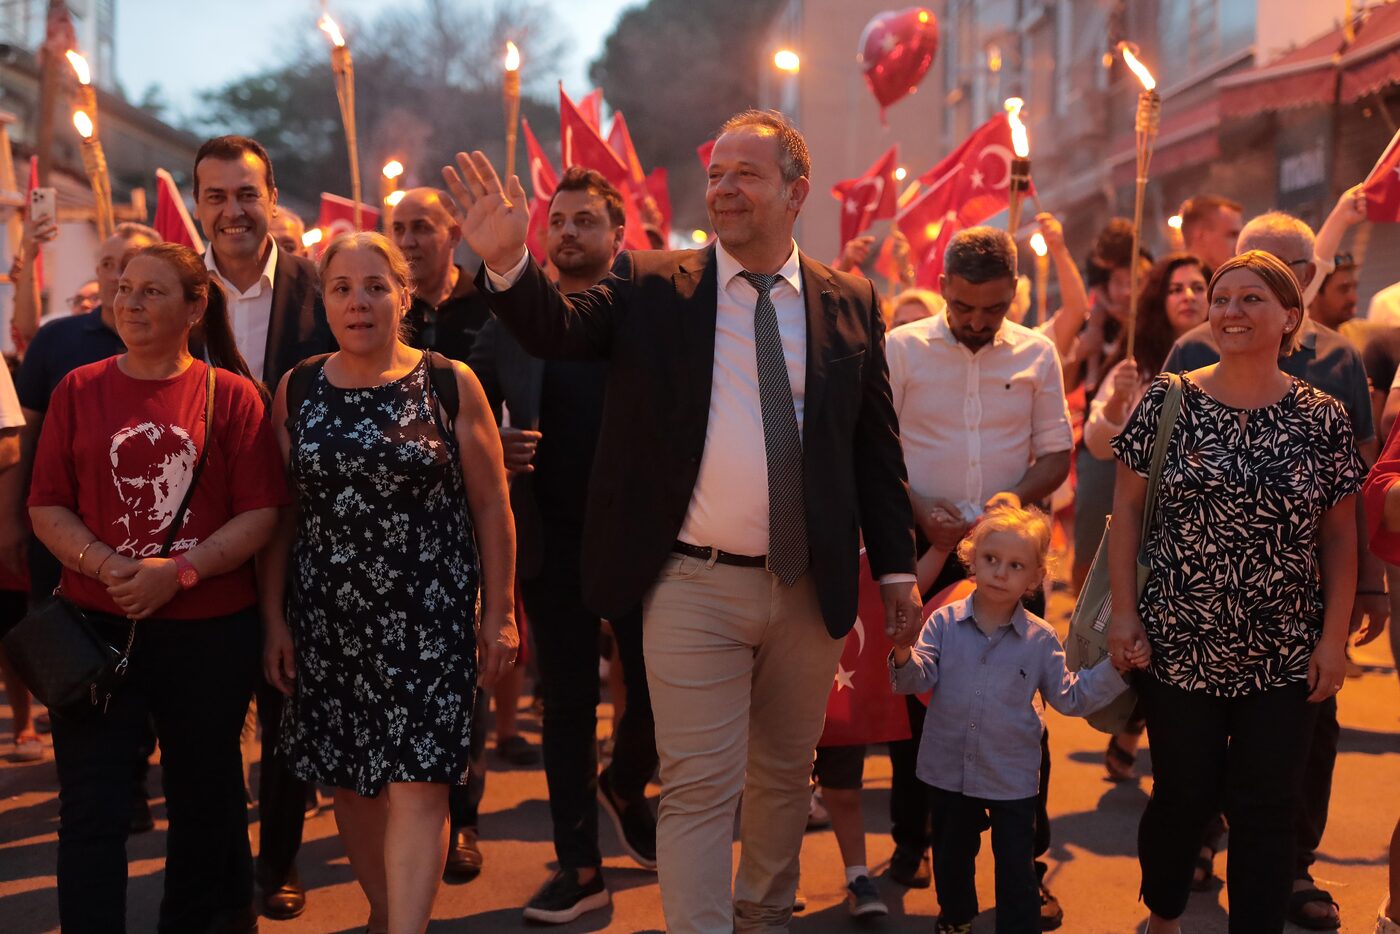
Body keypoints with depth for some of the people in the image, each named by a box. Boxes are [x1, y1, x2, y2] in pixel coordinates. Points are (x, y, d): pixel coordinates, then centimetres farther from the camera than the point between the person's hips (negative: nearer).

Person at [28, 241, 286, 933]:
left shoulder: (231, 395, -1)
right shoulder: (79, 391, 4)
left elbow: (261, 514, -6)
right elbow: (46, 507, 2)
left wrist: (179, 571, -17)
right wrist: (102, 564, -15)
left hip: (210, 632, 0)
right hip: (96, 628, 0)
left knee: (204, 798, 15)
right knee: (91, 810, 0)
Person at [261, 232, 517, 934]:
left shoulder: (450, 385, -2)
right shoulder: (296, 391, 6)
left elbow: (490, 506, 0)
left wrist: (497, 613, -2)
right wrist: (274, 618, 4)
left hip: (427, 617, -3)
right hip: (326, 618, 3)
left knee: (417, 785, -8)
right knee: (351, 779, 11)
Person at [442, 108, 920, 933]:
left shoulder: (850, 302, 4)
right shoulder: (653, 288, 0)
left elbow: (878, 446, 7)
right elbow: (560, 328, -14)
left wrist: (897, 566, 5)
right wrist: (508, 262, -34)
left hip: (810, 589, 3)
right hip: (694, 590, -3)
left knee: (786, 775, 19)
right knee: (699, 787, -1)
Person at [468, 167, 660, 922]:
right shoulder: (511, 320, 4)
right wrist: (493, 450, -10)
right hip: (552, 540, 2)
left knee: (656, 696, 5)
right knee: (567, 704, 8)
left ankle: (623, 789, 38)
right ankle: (579, 866, 19)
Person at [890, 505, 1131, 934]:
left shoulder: (1040, 639, -6)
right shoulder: (944, 622, -7)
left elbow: (1069, 697, -2)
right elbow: (919, 679, -13)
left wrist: (1114, 670, -15)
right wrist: (905, 655, -35)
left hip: (1012, 780, -2)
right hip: (948, 770, 2)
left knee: (1016, 869, 5)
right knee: (951, 855, 22)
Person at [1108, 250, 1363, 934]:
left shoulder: (1322, 419, -1)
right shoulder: (1167, 402, -3)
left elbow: (1340, 536, 3)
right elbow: (1127, 509, 1)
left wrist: (1334, 637, -2)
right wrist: (1124, 611, -4)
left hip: (1284, 658, 1)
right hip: (1177, 647, 0)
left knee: (1267, 810, 6)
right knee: (1182, 797, 11)